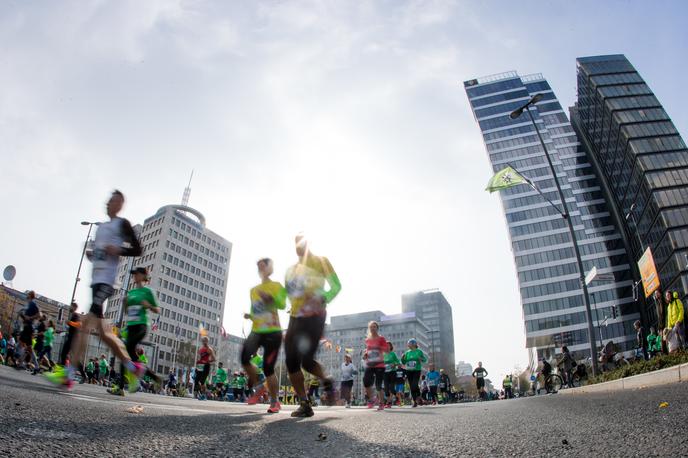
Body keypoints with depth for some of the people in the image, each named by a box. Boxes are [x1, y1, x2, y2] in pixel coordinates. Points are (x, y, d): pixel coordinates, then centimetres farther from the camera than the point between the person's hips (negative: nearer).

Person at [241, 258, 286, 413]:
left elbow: (283, 305, -17)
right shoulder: (253, 290, 18)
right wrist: (249, 316, 6)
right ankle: (258, 387, 5)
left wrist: (269, 297, -33)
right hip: (256, 331, 5)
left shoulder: (277, 286, 0)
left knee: (268, 367, -7)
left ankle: (274, 402, 13)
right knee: (244, 357, -20)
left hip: (273, 332, -5)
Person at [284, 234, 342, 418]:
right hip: (295, 318, 7)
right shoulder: (291, 270, 18)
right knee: (291, 362, -3)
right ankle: (304, 404, 6)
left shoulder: (320, 262, 0)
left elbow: (336, 286, -3)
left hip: (314, 317, -6)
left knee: (307, 361, -16)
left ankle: (326, 382, 14)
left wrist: (322, 300, -17)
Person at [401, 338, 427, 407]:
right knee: (411, 387, 4)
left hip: (417, 371, -4)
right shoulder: (407, 352, 10)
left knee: (414, 385, -19)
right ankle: (415, 401, 14)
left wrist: (421, 359, -17)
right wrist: (402, 358, -7)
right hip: (409, 371, 4)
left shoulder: (419, 351, 0)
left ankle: (418, 396, 8)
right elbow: (404, 363, 12)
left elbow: (425, 359, 4)